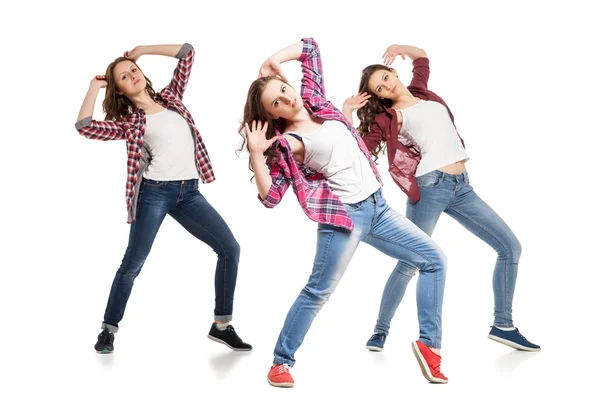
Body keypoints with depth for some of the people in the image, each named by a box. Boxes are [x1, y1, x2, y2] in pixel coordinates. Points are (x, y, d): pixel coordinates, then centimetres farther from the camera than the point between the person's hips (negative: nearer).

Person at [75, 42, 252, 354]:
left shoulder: (170, 97, 16)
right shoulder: (128, 122, 4)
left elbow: (186, 52, 18)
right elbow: (84, 126, -11)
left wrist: (141, 50, 16)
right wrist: (94, 87, 2)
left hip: (188, 192, 4)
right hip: (154, 193, -4)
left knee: (230, 249, -4)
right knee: (132, 264, -1)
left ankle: (221, 325, 5)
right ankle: (108, 329, 15)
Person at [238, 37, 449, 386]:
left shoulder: (314, 100, 8)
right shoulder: (287, 143, -9)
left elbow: (310, 47, 17)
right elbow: (270, 197, -14)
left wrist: (273, 63, 6)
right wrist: (256, 153, -19)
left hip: (377, 205, 7)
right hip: (343, 214, -7)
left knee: (433, 259, 6)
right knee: (319, 291, -5)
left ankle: (429, 344, 9)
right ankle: (282, 362, 11)